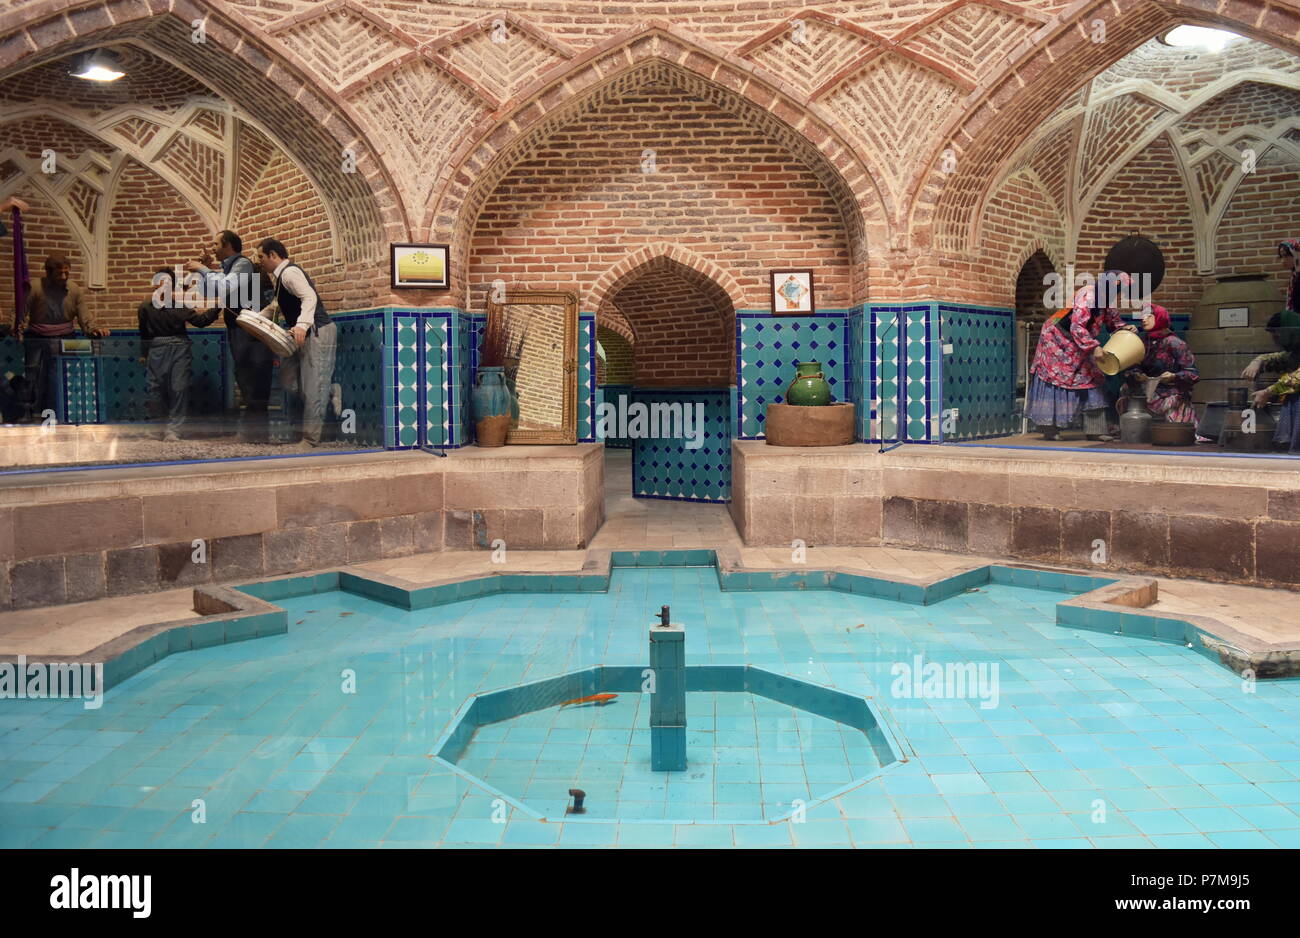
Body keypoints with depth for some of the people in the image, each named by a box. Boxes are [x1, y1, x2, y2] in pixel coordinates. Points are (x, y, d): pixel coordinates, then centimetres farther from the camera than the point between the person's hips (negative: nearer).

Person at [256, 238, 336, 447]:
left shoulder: (289, 272, -12)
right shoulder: (280, 276, 20)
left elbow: (309, 297, -27)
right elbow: (278, 305, 32)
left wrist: (302, 324, -39)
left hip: (318, 332, -11)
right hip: (306, 334, 11)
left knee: (313, 387, -8)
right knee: (288, 379, 8)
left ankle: (311, 439, -5)